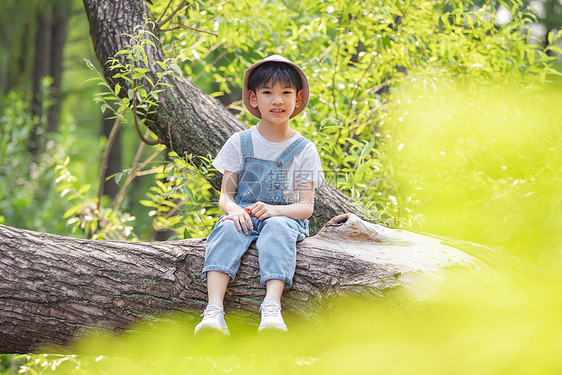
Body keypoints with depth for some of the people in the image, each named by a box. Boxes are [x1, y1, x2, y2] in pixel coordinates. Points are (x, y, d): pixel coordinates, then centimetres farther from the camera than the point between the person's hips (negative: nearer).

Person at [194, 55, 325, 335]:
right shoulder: (240, 143, 9)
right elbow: (226, 195, 7)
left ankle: (271, 307, -53)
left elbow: (306, 206, -1)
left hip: (285, 217, -1)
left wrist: (274, 210, -21)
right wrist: (233, 209, -19)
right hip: (244, 215, 1)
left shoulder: (303, 150, 5)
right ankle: (214, 310, -49)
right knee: (228, 229, -33)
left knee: (278, 228, -37)